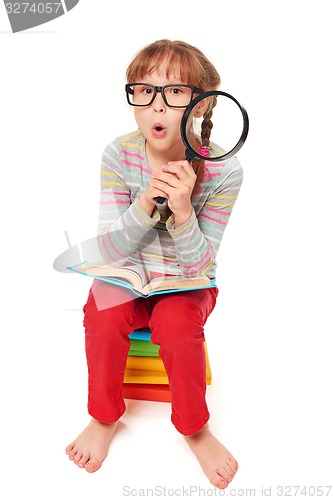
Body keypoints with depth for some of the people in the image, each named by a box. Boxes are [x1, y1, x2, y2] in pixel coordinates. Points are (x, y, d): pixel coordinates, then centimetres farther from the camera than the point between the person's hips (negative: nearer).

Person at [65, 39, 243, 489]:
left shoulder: (223, 171, -18)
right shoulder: (119, 156, -14)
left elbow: (198, 262, -16)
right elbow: (111, 250, -15)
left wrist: (182, 209, -34)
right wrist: (145, 202, -32)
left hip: (188, 284, -1)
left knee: (176, 322, -30)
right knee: (103, 315, -27)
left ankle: (195, 428, -2)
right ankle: (104, 418, 2)